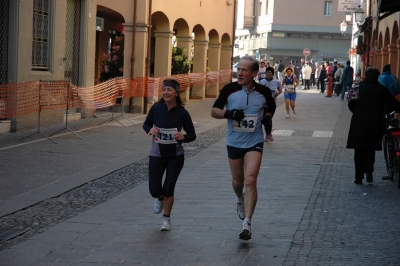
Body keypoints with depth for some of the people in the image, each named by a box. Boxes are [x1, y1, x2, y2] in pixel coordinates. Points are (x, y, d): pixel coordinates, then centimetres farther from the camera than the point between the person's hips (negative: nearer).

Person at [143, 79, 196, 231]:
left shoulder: (182, 113, -10)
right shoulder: (156, 108, -8)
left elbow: (192, 135, -1)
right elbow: (146, 125, 8)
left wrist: (183, 137, -23)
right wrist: (150, 130, -15)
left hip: (175, 156, -1)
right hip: (156, 155, 1)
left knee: (168, 188, -4)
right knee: (154, 190, 2)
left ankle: (166, 218, 21)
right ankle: (160, 198, 41)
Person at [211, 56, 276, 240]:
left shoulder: (263, 92, -6)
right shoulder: (229, 89, -8)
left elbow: (272, 106, 15)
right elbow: (214, 111, -1)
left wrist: (267, 116, -6)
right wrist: (228, 113, -21)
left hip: (254, 143, -2)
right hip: (234, 142, 2)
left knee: (250, 180, -17)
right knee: (237, 181, 15)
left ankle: (247, 224, -15)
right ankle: (240, 200, 51)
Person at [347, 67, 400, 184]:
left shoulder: (359, 87, -1)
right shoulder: (382, 89, -2)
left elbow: (351, 105, 3)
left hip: (359, 123, 0)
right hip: (375, 124, 0)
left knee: (359, 151, 9)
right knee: (370, 150, 15)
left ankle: (359, 176, 9)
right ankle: (369, 172, -2)